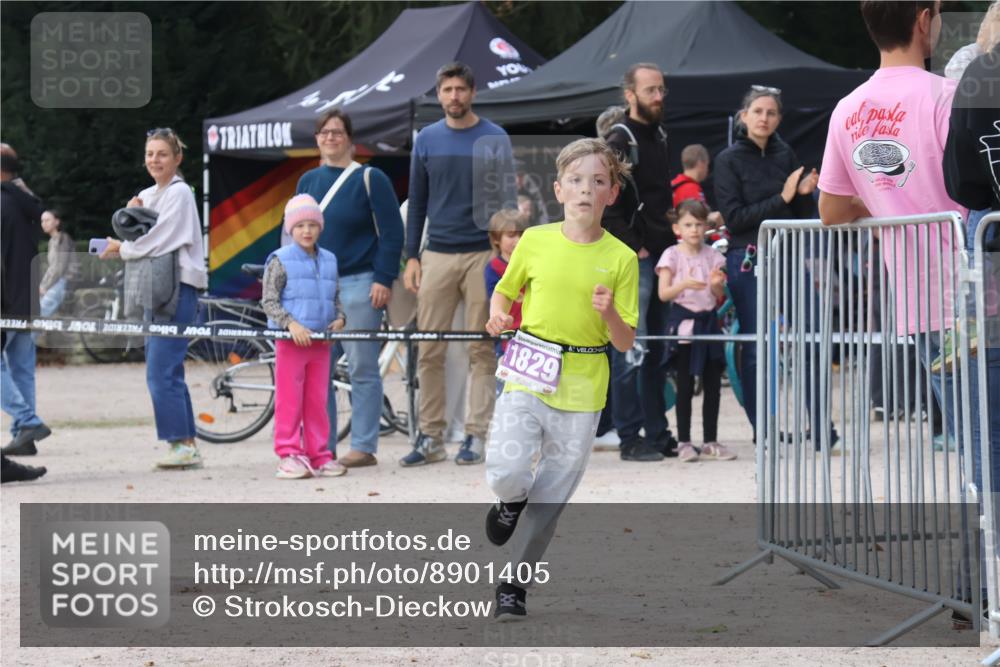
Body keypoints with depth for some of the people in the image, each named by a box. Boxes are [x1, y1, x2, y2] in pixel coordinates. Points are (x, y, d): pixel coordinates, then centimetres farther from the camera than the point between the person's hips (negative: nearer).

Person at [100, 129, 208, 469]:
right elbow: (137, 238, 16)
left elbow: (159, 240, -15)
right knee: (167, 372, 9)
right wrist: (132, 212, -1)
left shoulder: (179, 193, -8)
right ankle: (187, 445, 12)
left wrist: (122, 249, -2)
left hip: (178, 286, -9)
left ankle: (182, 444, -10)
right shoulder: (149, 195, 18)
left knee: (161, 373, -13)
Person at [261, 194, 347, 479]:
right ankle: (289, 456, 0)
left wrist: (339, 320, -1)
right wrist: (292, 324, -21)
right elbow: (269, 301, -8)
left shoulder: (329, 261, 12)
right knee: (289, 399, -3)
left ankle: (319, 455, 14)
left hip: (321, 342, 5)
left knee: (318, 401, 9)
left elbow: (335, 298, 19)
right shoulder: (281, 260, -4)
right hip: (290, 340, -5)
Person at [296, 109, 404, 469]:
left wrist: (383, 280, -12)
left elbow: (392, 233, -5)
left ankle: (364, 448, 1)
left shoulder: (370, 179, -2)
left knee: (362, 368, -2)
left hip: (359, 284, -5)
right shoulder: (308, 181, 13)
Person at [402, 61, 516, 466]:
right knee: (429, 351, 1)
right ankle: (430, 437, 6)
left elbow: (507, 198, 2)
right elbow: (417, 202, 12)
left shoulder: (494, 139, 1)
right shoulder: (427, 140, 8)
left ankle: (476, 435, 4)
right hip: (437, 255, 2)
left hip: (483, 254, -2)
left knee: (482, 350, 0)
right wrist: (411, 257, 7)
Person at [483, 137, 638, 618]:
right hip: (527, 378, 0)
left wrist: (609, 313, -19)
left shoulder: (621, 259, -1)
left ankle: (517, 583, 22)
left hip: (582, 391, 0)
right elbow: (504, 289, 18)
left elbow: (626, 343, 1)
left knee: (550, 499, 4)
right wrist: (498, 313, -4)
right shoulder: (535, 241, 1)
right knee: (505, 472, -19)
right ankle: (512, 499, 17)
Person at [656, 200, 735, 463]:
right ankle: (684, 441, 4)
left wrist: (716, 284, -12)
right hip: (684, 320, -4)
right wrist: (684, 284, -26)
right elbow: (663, 293, -10)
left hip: (708, 320, 4)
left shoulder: (712, 255, 8)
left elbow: (720, 295, 10)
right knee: (685, 385, -1)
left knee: (713, 383, 5)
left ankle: (710, 441, 13)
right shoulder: (672, 255, -3)